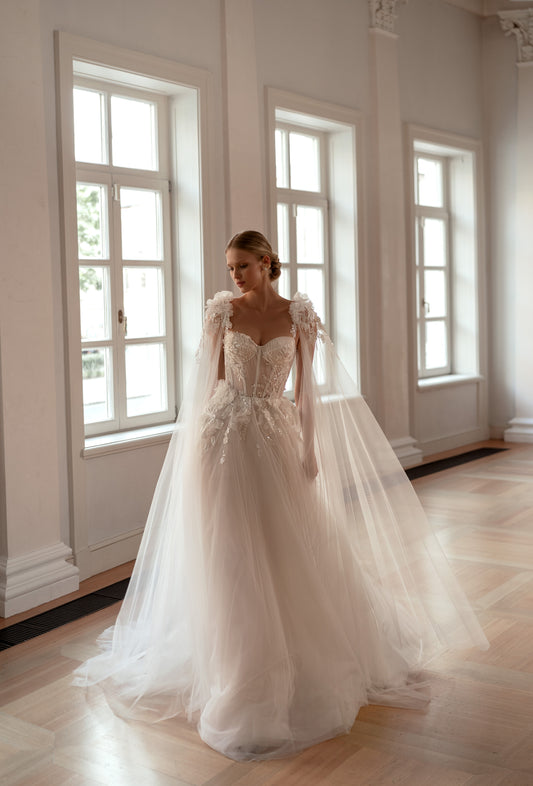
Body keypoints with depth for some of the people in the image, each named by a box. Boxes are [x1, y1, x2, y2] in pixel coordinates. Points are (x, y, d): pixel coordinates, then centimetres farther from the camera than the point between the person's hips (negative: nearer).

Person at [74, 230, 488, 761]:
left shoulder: (299, 314, 1)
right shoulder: (221, 311, 1)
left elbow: (308, 387, 1)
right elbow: (211, 380, 4)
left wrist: (311, 448, -2)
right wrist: (204, 441, 2)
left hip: (276, 437, 0)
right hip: (224, 436, 0)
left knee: (289, 548, 8)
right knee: (229, 553, 5)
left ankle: (301, 655, 29)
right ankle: (238, 668, 21)